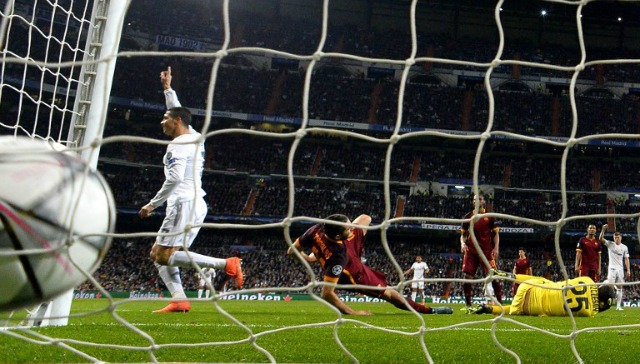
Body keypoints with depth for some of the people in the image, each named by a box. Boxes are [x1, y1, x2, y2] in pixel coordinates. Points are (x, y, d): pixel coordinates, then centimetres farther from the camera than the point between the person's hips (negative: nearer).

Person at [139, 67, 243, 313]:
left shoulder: (178, 143, -7)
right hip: (196, 204, 10)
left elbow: (175, 178, -19)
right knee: (158, 255, 9)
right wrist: (167, 89, 45)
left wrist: (153, 204, -13)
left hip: (184, 204, -10)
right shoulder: (194, 137, 19)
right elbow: (178, 111, 38)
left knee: (166, 256, -16)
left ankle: (225, 264, -23)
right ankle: (179, 300, -3)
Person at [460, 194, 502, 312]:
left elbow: (496, 233, 6)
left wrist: (496, 247, -8)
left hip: (486, 251, -2)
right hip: (471, 251, 2)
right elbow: (463, 234, 15)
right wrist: (462, 243, -6)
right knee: (467, 277, -3)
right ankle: (468, 305, 5)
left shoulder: (490, 216, 6)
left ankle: (500, 303, -2)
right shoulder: (468, 217, 12)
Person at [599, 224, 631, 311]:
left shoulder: (624, 247, 7)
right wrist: (603, 230, -27)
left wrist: (628, 270, 0)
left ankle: (618, 306, 3)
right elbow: (601, 239, -13)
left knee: (619, 287, 2)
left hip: (620, 269, 2)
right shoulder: (610, 244, 1)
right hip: (612, 268, -2)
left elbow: (626, 259, 7)